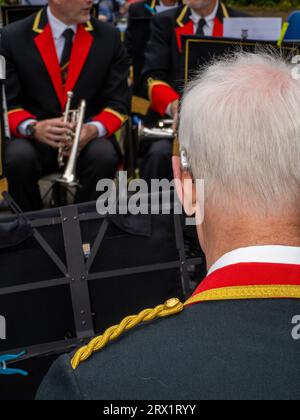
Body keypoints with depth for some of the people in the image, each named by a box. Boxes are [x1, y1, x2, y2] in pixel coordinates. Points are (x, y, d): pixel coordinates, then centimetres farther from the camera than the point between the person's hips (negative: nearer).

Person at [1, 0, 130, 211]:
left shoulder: (109, 37, 3)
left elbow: (118, 102, 2)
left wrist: (93, 129, -19)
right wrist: (33, 127, -23)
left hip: (88, 137, 1)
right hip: (36, 139, 0)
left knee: (104, 156, -31)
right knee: (18, 158, -32)